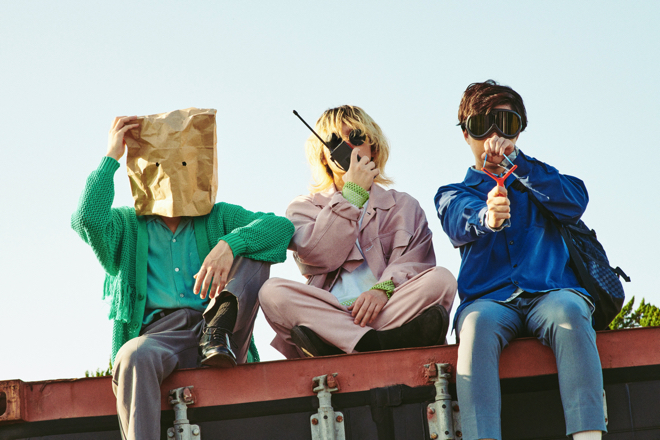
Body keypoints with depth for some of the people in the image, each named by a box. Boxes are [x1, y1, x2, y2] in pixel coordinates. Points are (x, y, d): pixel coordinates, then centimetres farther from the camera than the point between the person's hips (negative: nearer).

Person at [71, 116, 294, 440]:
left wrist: (229, 245, -18)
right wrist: (111, 158, 4)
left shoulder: (217, 218, 20)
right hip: (158, 334, -1)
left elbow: (281, 227, 1)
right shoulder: (126, 225, 20)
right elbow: (86, 219, -5)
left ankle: (219, 328, -27)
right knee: (133, 357, -38)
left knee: (251, 245, -9)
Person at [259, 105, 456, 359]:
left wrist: (383, 289, -18)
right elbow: (319, 257, 0)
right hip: (327, 310, 0)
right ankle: (381, 343, -45)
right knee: (272, 291, -29)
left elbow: (414, 260, 4)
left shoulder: (403, 205, 24)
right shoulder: (304, 208, 23)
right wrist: (354, 193, 2)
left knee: (441, 279, -26)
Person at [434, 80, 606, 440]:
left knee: (568, 310, -35)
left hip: (549, 291, 1)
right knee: (478, 321, -36)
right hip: (489, 298, 0)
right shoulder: (453, 194, 22)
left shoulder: (534, 179, 27)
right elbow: (459, 225, -5)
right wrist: (487, 217, -31)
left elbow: (575, 202, 3)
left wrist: (515, 162, -1)